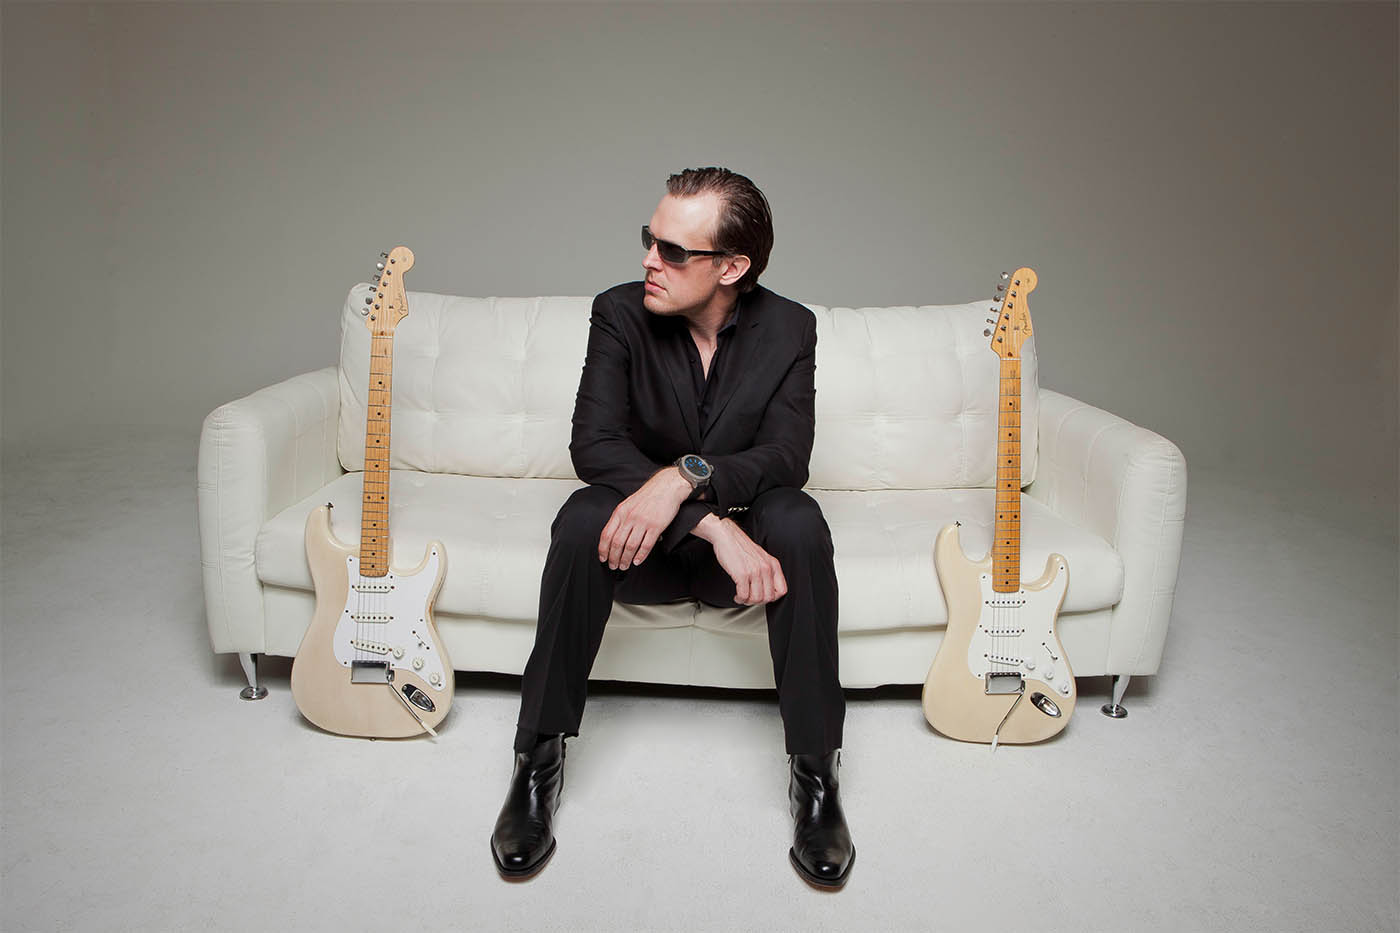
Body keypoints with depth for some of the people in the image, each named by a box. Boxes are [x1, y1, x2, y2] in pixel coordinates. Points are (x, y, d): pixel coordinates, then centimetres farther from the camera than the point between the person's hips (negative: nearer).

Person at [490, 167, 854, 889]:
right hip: (643, 548, 0)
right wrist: (714, 525, -32)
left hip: (743, 540, 1)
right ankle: (538, 761, -17)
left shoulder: (789, 328, -6)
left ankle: (815, 771, -20)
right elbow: (593, 443, -21)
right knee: (583, 519, -32)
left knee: (800, 522, -32)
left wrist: (686, 476, -37)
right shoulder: (619, 314, -8)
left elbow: (786, 457, -17)